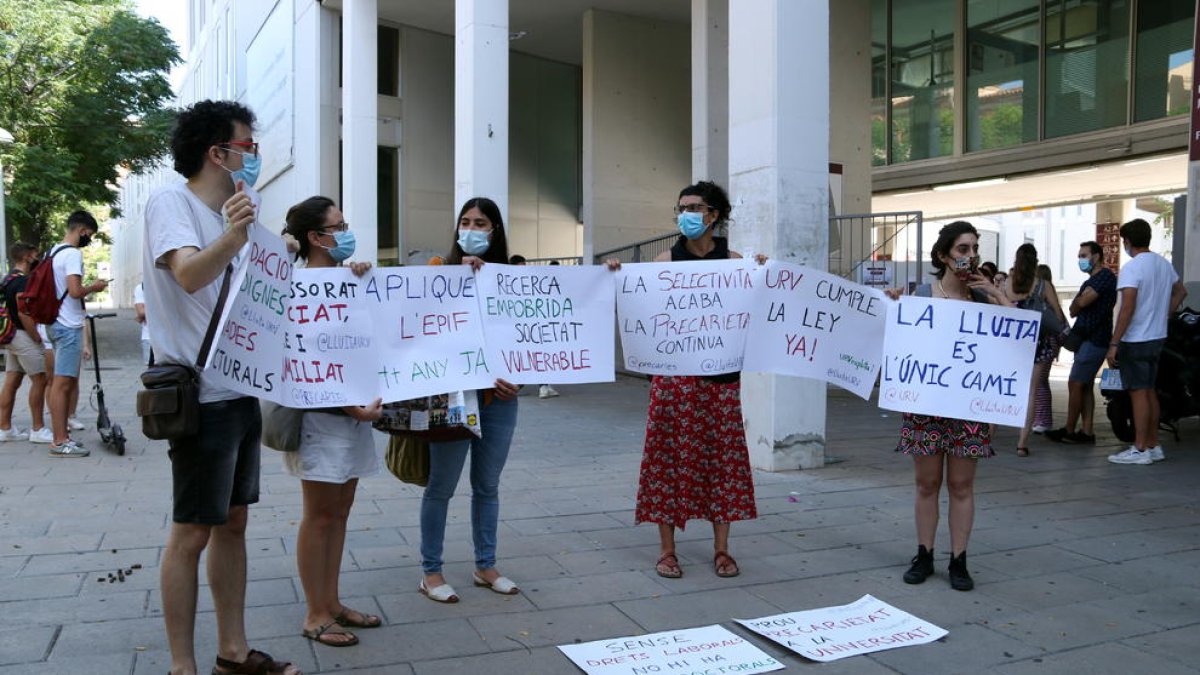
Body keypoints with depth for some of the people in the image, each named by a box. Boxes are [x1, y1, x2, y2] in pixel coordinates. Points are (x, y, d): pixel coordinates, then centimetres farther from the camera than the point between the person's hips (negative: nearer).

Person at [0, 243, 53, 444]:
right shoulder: (22, 280, -15)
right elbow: (23, 313, -22)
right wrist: (37, 337, -16)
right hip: (24, 337, -10)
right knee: (40, 380, -5)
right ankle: (37, 429, -2)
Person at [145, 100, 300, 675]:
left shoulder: (227, 213, 17)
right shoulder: (171, 202, -9)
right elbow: (189, 274, -30)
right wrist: (233, 237, -47)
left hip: (241, 389, 9)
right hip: (202, 394, -9)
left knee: (233, 520, 12)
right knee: (192, 531, -2)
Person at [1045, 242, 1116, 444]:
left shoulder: (1105, 276, -11)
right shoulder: (1092, 280, 21)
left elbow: (1081, 302, -20)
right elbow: (1073, 310, 18)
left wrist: (1077, 301, 2)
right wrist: (1076, 307, -4)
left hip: (1094, 340, -10)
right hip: (1086, 338, 10)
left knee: (1075, 384, -7)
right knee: (1085, 386, 9)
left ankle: (1068, 431, -1)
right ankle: (1086, 431, 11)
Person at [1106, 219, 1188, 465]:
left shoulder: (1131, 268, -17)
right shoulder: (1164, 264, 10)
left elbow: (1127, 309, -21)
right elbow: (1181, 292, 24)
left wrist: (1113, 344, -19)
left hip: (1135, 340, -8)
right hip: (1157, 337, 8)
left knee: (1138, 393, -5)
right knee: (1150, 391, 15)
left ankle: (1140, 450, -1)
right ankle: (1153, 446, 21)